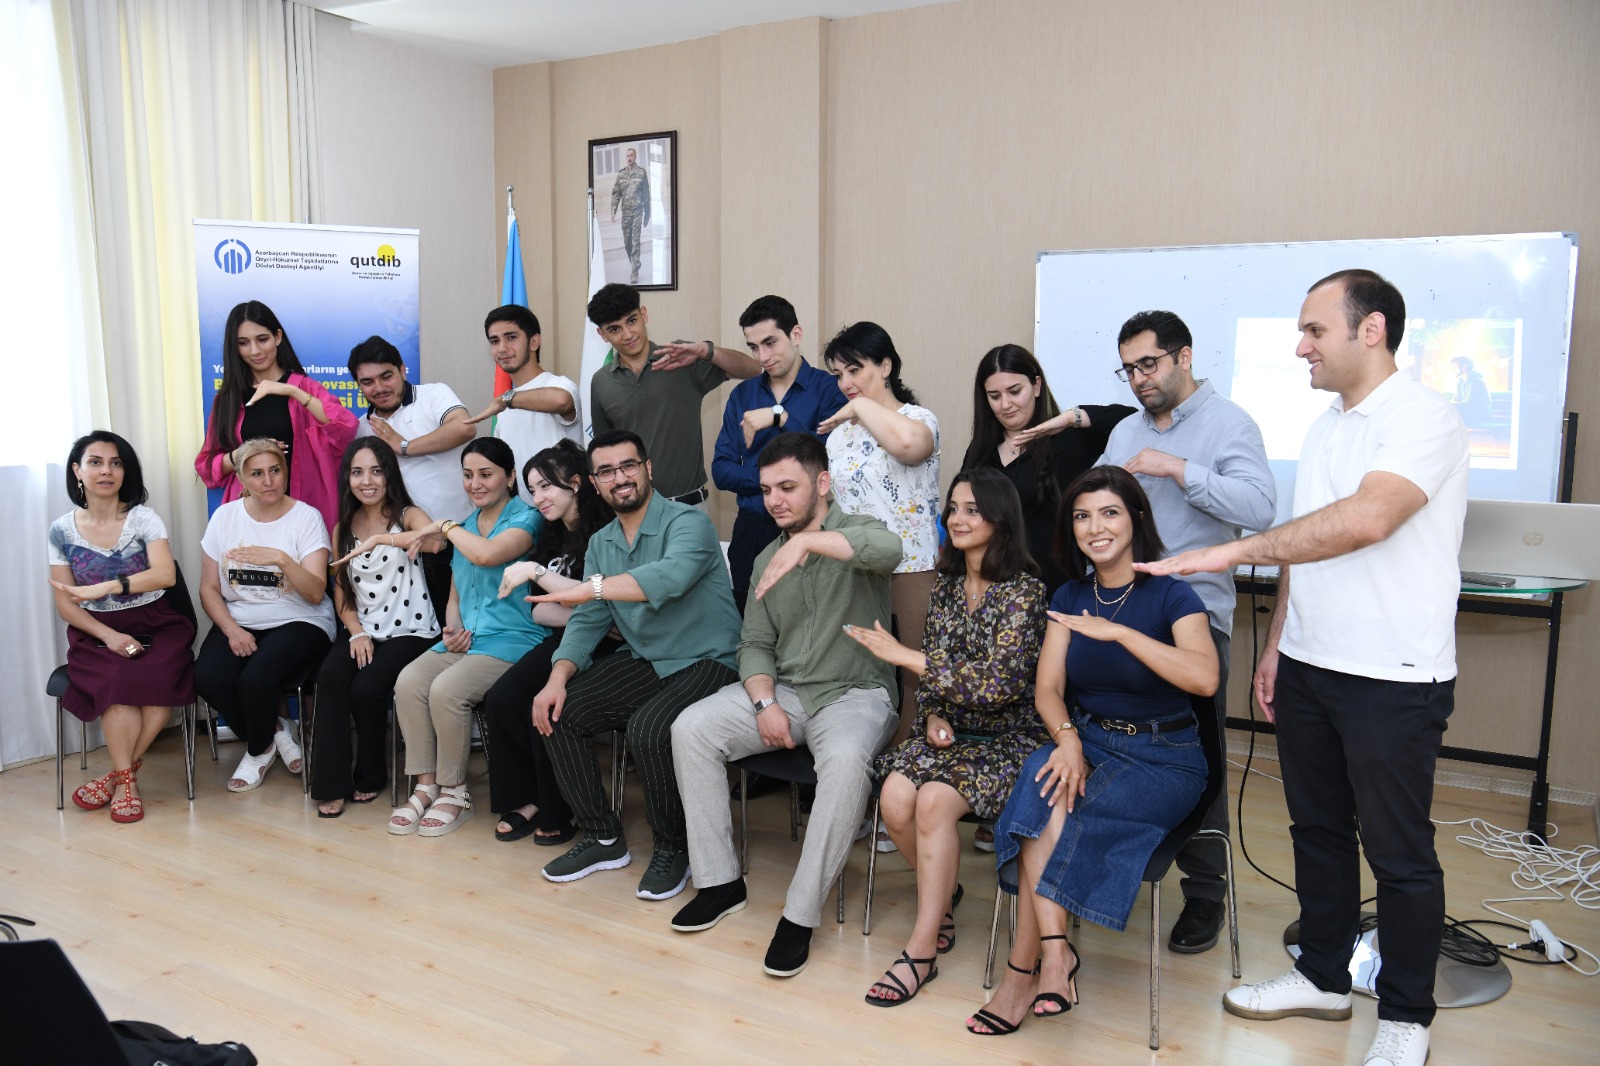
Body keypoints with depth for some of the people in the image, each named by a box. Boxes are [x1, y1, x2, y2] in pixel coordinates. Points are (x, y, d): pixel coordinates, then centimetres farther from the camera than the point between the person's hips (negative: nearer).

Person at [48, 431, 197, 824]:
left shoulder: (143, 518, -2)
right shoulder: (62, 530, 3)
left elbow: (165, 574, -19)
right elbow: (65, 604, 2)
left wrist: (105, 587, -31)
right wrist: (109, 636, -14)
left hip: (155, 626, -1)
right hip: (97, 633, 1)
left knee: (157, 681, -31)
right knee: (116, 683, -31)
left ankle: (116, 774, -12)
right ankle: (127, 780, -14)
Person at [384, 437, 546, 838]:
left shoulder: (526, 519, -4)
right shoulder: (465, 525, 20)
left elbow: (487, 554, -26)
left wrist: (444, 527, -10)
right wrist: (453, 628, 2)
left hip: (510, 639, -7)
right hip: (462, 638, 7)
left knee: (446, 689, -29)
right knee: (409, 681, -21)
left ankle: (455, 792, -9)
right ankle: (426, 786, -11)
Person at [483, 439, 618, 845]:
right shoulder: (552, 538, 16)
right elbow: (537, 611, 11)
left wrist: (537, 572, -21)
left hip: (599, 647, -7)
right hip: (563, 642, 7)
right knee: (501, 699, -17)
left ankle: (555, 813, -3)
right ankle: (526, 800, 0)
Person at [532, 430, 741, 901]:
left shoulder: (688, 523, -13)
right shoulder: (600, 544, 11)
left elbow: (670, 575, -36)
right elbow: (586, 620, 6)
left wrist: (592, 588, -41)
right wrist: (558, 678, -10)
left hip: (705, 663, -7)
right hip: (643, 663, 8)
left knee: (648, 730, -32)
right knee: (555, 712, -8)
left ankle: (672, 849, -5)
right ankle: (603, 837, 8)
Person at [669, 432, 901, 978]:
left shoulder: (855, 530, -3)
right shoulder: (767, 559, 14)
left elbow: (888, 548, -29)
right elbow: (755, 644, 12)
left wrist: (808, 541, -40)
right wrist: (765, 703, -7)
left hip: (855, 692, -5)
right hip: (783, 690, 5)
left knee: (845, 759, -37)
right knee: (690, 728, -16)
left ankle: (800, 915, -24)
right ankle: (719, 881, -5)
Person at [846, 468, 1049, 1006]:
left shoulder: (1025, 591, -12)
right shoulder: (947, 587, 9)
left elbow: (1000, 681, -20)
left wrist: (907, 656, -19)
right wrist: (933, 714, -6)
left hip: (1008, 737, -5)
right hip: (949, 732, 5)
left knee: (934, 801, -30)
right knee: (895, 797, -23)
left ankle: (921, 952, -18)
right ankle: (943, 892, 5)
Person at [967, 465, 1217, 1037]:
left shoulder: (1170, 595, -10)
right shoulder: (1070, 597, 7)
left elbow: (1205, 677, -28)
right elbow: (1047, 689, 2)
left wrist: (1117, 632, -33)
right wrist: (1068, 739, -19)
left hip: (1164, 758, -4)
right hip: (1087, 742, 4)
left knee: (1056, 812, -29)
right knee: (1040, 779, -30)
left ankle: (1023, 966, -17)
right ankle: (1054, 952, -28)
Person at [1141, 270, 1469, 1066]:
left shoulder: (1423, 418, -14)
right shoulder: (1324, 427, 12)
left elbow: (1364, 521, -30)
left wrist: (1235, 551, -28)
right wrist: (1277, 646, 14)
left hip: (1393, 679, -7)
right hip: (1309, 666, 8)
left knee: (1398, 852, 6)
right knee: (1317, 829, 17)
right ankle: (1323, 977, 33)